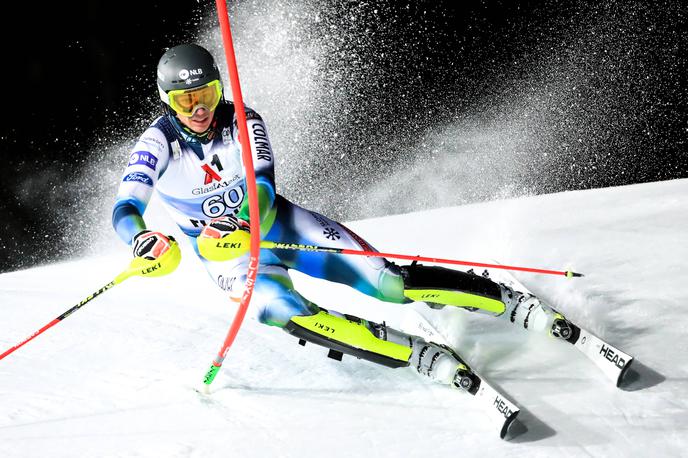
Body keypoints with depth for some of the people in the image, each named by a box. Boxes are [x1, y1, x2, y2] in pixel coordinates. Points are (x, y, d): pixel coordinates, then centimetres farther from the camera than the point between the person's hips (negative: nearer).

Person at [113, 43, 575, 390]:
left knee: (390, 281, -14)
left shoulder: (243, 122, -12)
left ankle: (519, 305, -8)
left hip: (275, 223, 1)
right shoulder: (158, 142, -15)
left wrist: (240, 224, -44)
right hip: (228, 254, -1)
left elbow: (264, 188, -22)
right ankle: (420, 354, -36)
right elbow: (126, 208, -24)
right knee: (282, 310, -35)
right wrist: (142, 239, -48)